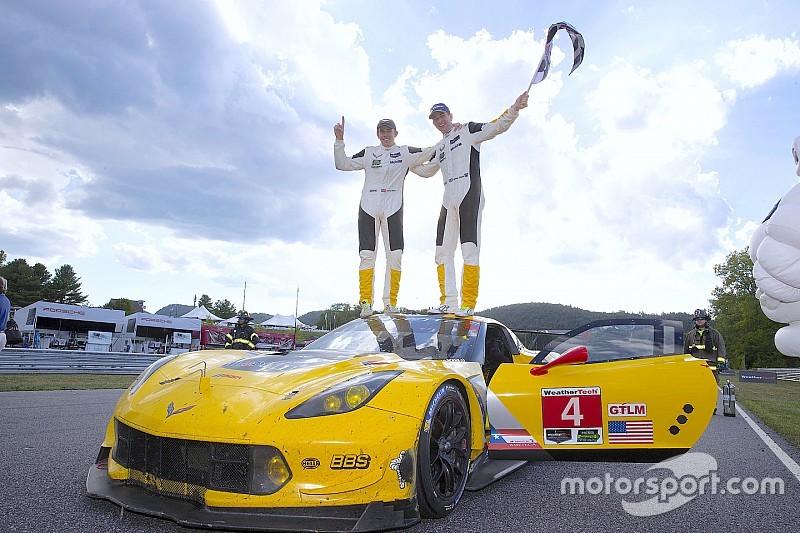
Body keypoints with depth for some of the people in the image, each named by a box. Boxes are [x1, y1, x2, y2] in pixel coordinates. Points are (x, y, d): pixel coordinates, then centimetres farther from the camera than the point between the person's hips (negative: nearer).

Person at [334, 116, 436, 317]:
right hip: (368, 209, 1)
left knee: (395, 256, -8)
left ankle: (390, 303, -2)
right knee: (367, 255, -7)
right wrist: (339, 140, 2)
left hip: (393, 210, 0)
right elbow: (343, 164, 11)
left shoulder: (405, 153, 12)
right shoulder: (368, 153, 15)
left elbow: (431, 152, 7)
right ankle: (365, 303, -4)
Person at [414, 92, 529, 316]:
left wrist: (513, 109, -18)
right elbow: (425, 170, 41)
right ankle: (448, 303, 3)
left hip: (469, 193, -7)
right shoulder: (439, 148, 28)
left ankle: (468, 305, -14)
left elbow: (496, 127, -3)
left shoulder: (468, 130, 10)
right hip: (449, 200, 7)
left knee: (470, 251, -14)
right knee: (443, 252, 1)